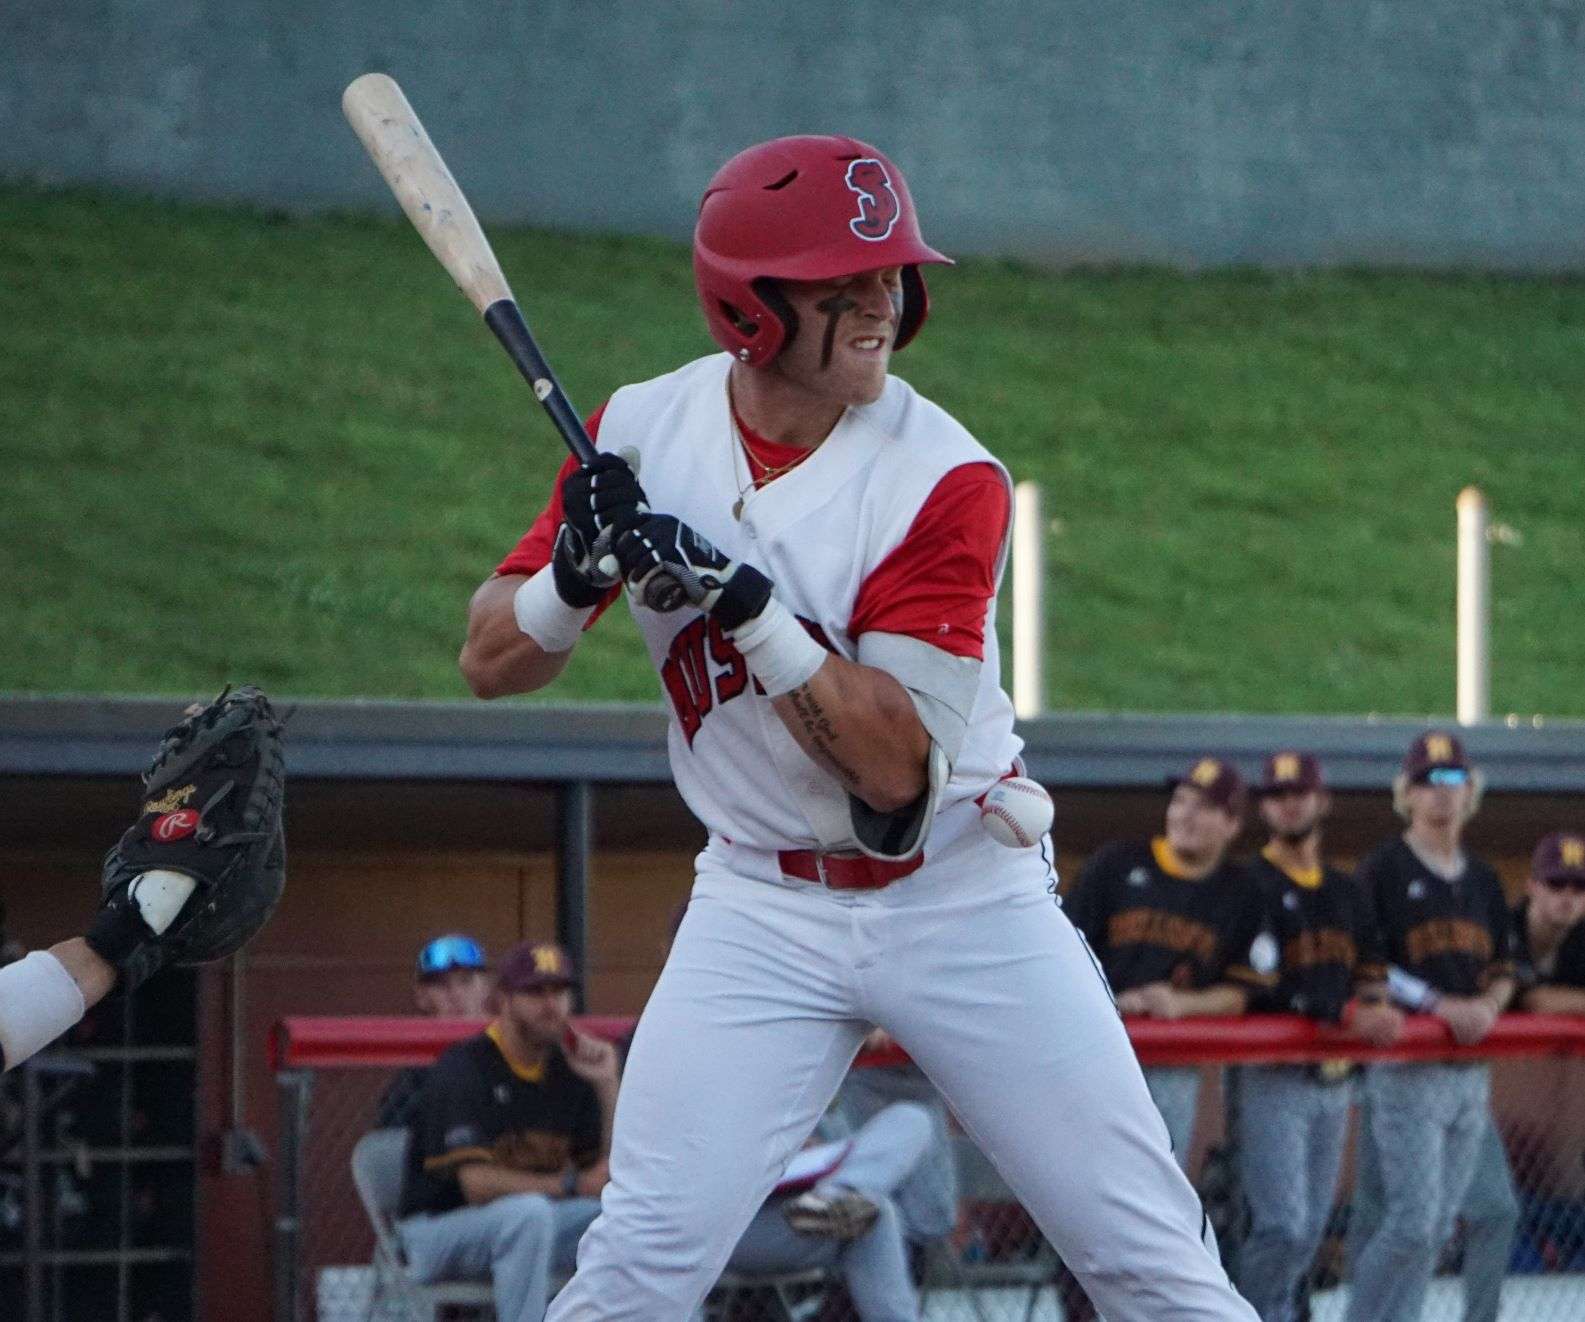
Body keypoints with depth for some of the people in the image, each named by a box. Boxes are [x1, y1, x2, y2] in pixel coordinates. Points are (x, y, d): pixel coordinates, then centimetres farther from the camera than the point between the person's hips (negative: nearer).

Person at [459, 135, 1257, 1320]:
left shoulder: (945, 482, -16)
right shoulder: (643, 434, -5)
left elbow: (896, 767, -22)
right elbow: (493, 663, -1)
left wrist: (742, 599, -31)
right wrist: (580, 574, -22)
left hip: (965, 899, -2)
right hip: (766, 907, 2)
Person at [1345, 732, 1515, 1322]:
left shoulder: (1482, 879, 17)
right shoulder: (1384, 869, -3)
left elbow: (1503, 968, 21)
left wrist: (1489, 1004, -2)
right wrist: (1439, 1004, -16)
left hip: (1470, 1069, 7)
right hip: (1405, 1068, -7)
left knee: (1437, 1224, 7)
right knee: (1411, 1219, -13)